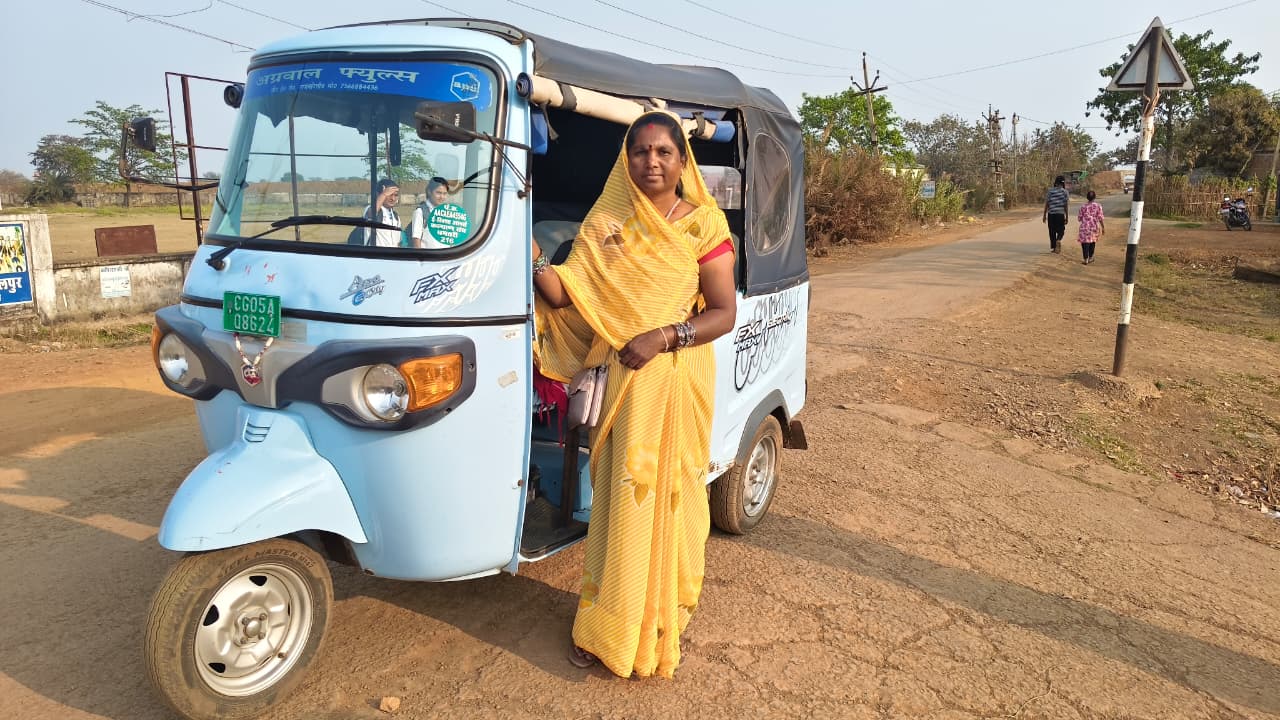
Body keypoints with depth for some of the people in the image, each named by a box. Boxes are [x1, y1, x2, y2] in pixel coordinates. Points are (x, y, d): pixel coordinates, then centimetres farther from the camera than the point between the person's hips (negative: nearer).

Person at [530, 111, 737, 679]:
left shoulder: (703, 224, -1)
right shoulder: (607, 223, 5)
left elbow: (724, 313, -6)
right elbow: (565, 296, -2)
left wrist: (663, 336, -18)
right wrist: (535, 261, -21)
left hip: (681, 380, -1)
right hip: (624, 382, 2)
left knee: (670, 495, 6)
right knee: (621, 498, 7)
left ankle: (664, 621, 24)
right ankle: (608, 623, 22)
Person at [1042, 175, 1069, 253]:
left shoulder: (1050, 190, 3)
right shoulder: (1064, 191, -2)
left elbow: (1046, 203, 1)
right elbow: (1066, 205, -3)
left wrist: (1044, 215, 8)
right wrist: (1066, 217, 2)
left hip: (1051, 214, 2)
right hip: (1060, 214, -2)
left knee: (1052, 231, 11)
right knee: (1061, 230, 10)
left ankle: (1053, 248, 14)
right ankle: (1058, 240, -21)